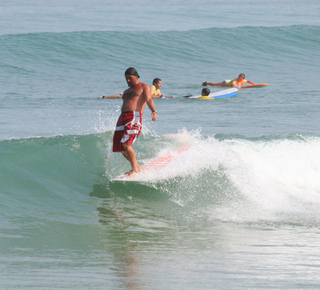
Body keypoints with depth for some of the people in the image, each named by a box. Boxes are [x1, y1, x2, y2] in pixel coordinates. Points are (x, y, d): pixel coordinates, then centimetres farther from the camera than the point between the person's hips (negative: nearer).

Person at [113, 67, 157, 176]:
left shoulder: (144, 87, 6)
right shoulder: (126, 91, 29)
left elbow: (149, 99, -10)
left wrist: (153, 111, -28)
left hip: (134, 117, -8)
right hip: (123, 117, 8)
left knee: (125, 144, -22)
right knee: (120, 147, 2)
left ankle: (135, 169, -15)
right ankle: (137, 167, 13)